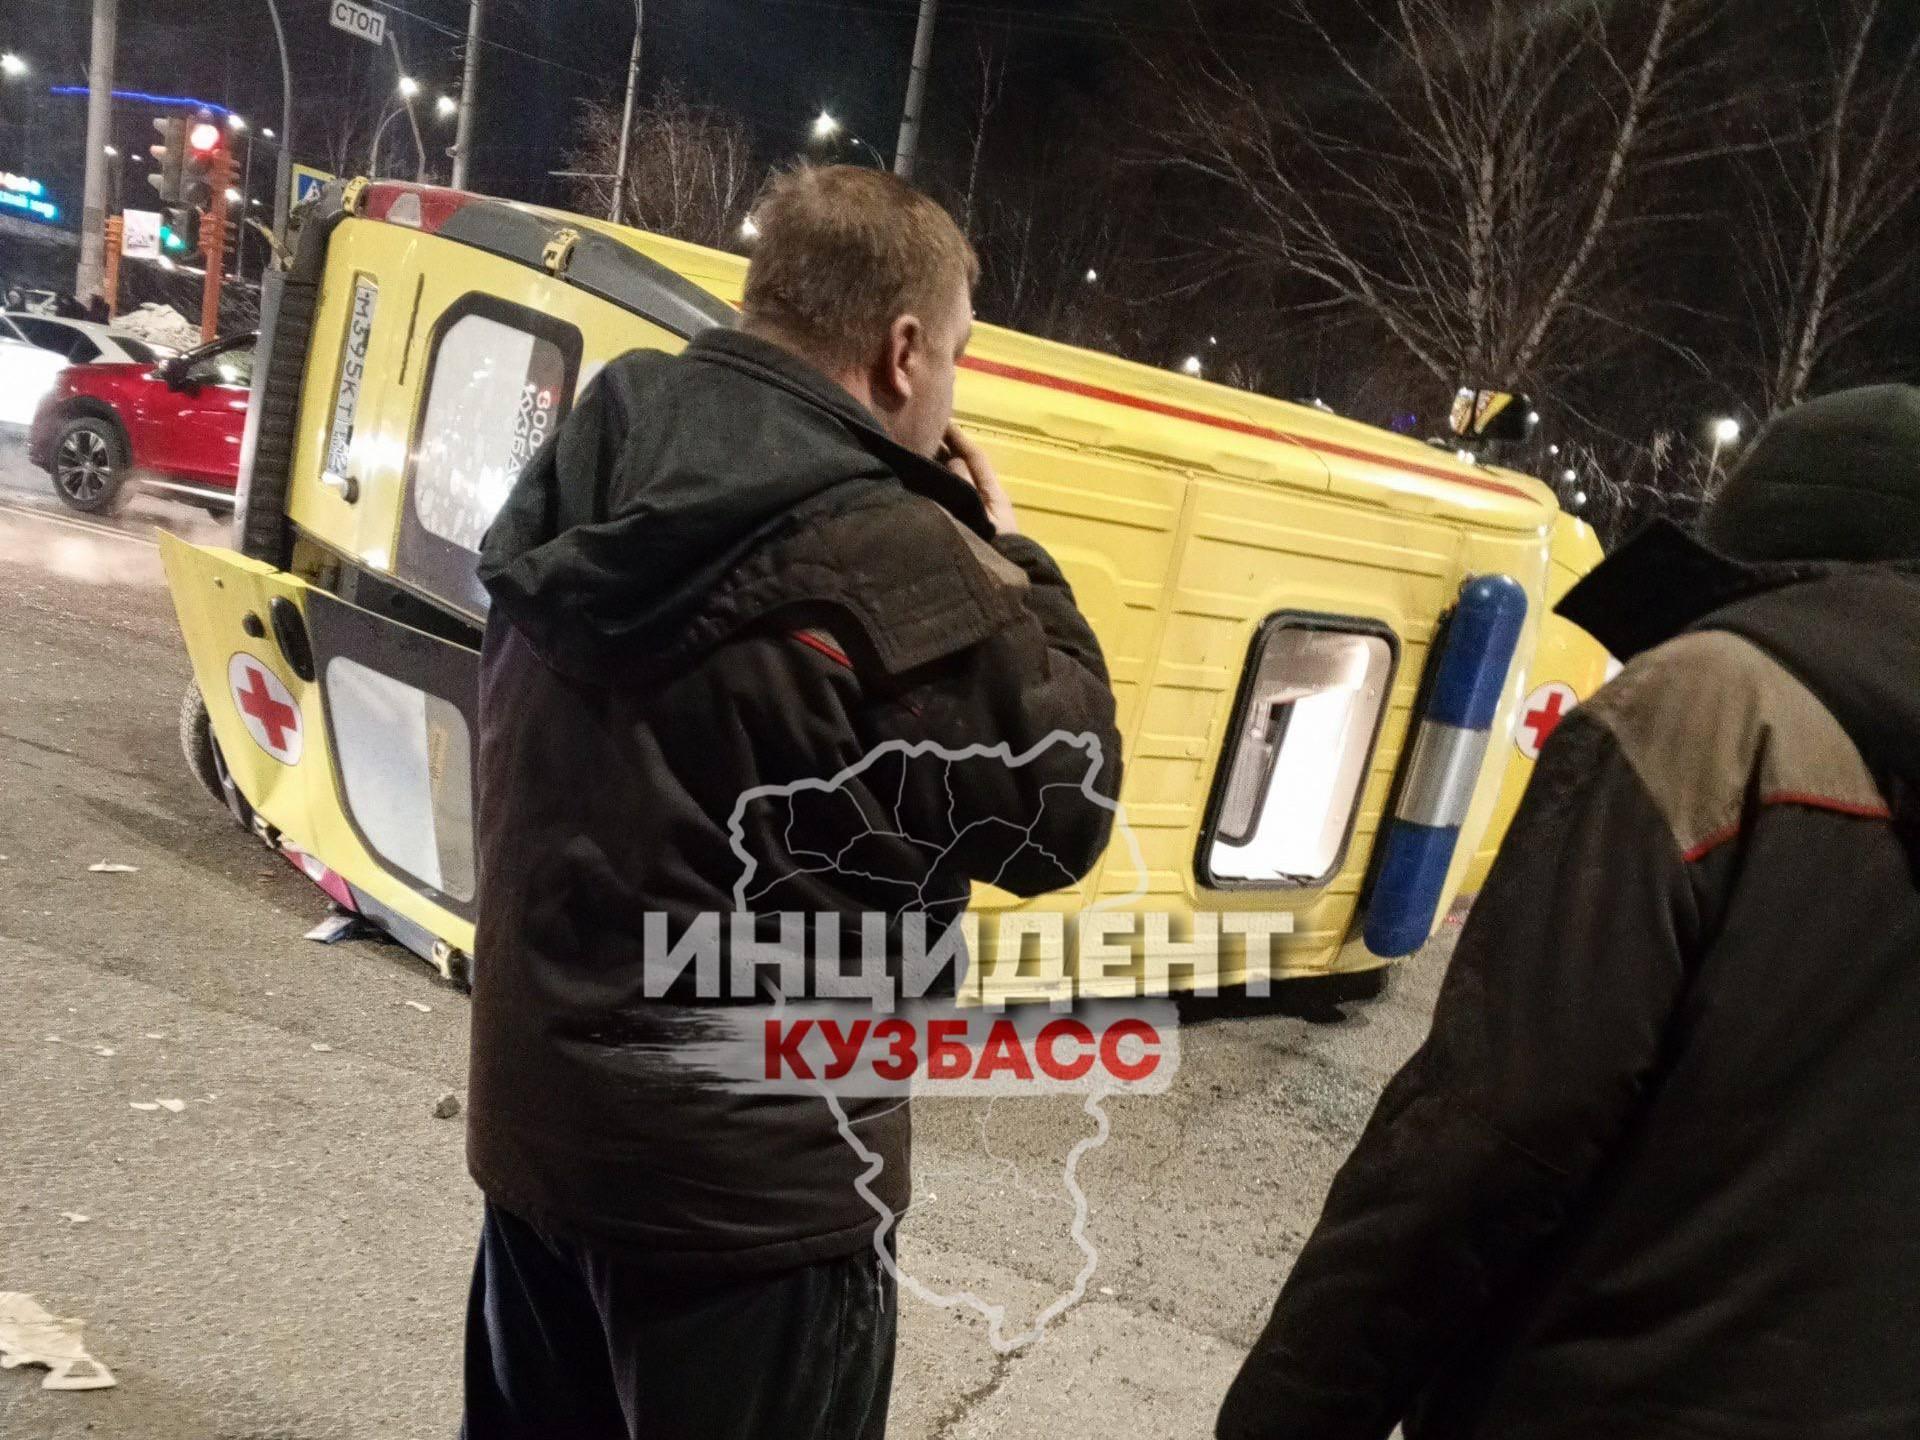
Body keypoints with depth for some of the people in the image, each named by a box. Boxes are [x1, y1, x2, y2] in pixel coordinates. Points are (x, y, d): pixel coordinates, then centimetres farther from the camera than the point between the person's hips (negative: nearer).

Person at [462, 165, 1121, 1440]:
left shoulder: (581, 482, -1)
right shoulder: (894, 569, -24)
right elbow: (1059, 820, -12)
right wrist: (1010, 563, -2)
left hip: (533, 1128, 7)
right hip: (748, 1185, -7)